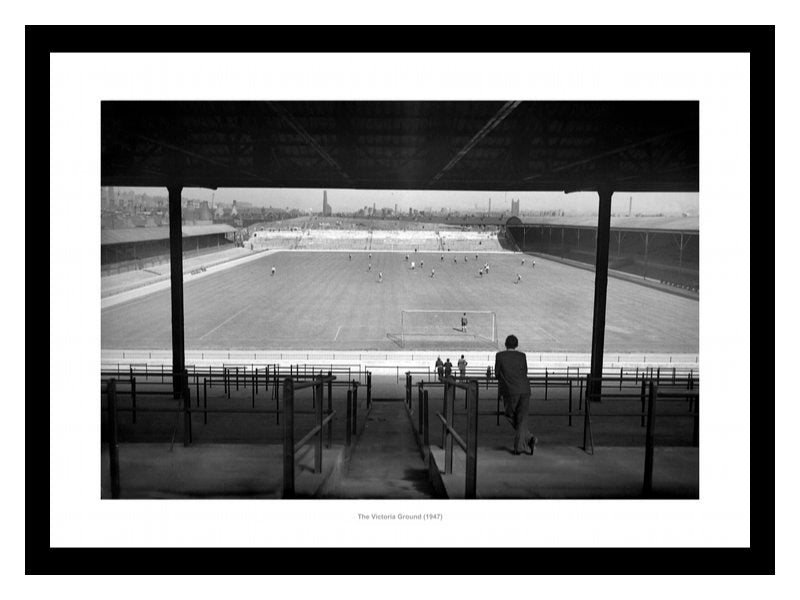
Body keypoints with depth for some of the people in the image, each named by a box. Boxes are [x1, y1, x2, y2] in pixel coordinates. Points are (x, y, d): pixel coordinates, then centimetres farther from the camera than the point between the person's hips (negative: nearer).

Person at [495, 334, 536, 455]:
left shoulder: (499, 355, 4)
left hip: (510, 391, -2)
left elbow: (497, 374, 9)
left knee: (511, 417, 15)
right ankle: (518, 447, -2)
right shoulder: (522, 356, 10)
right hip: (525, 390, 2)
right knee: (521, 419, 8)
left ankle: (528, 438, 3)